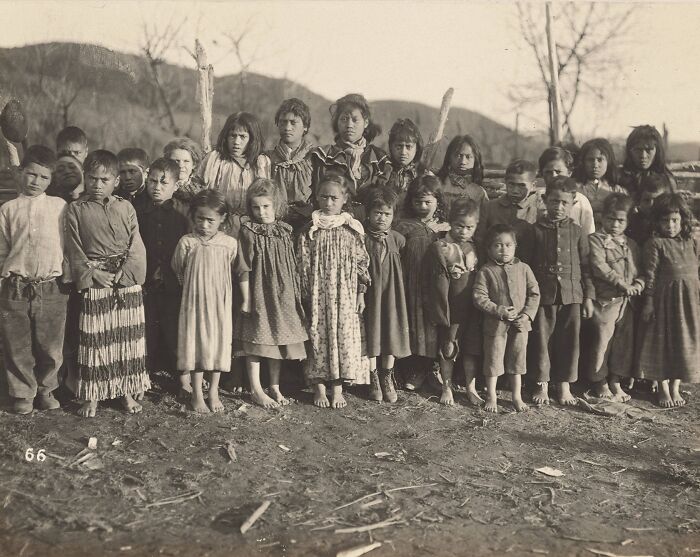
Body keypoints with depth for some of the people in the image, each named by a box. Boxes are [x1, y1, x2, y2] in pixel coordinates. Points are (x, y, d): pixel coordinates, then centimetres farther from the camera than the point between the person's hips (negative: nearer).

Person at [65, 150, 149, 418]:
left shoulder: (125, 207, 3)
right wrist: (92, 274, -13)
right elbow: (75, 250, -2)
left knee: (128, 336, 8)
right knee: (93, 339, 3)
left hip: (127, 281, 2)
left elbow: (136, 247, -1)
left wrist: (124, 273, -13)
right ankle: (90, 396, 14)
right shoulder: (76, 209, 1)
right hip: (93, 283, -1)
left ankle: (128, 392, 20)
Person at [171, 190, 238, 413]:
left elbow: (233, 273, 7)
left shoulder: (230, 244, -5)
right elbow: (177, 270, 5)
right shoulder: (187, 243, -8)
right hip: (194, 301, -1)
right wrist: (192, 286, 8)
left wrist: (223, 291, 7)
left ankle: (214, 393, 23)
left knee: (219, 344, 8)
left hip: (220, 302, 1)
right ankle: (197, 395, 15)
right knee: (196, 344, 4)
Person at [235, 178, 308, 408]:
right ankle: (256, 390, 10)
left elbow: (293, 267, 11)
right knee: (255, 340, 0)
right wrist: (246, 299, -11)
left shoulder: (284, 232, 5)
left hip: (282, 295, 5)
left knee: (278, 339, 11)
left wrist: (295, 294, 10)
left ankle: (275, 387, 23)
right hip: (257, 293, -4)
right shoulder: (248, 232, -8)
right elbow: (243, 269, -9)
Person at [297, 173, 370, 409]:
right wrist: (304, 295, -3)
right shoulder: (310, 231, 0)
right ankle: (319, 387, 12)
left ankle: (338, 388, 12)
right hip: (318, 296, -1)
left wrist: (361, 293, 2)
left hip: (345, 295, 1)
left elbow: (362, 263, 5)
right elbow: (302, 265, 1)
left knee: (344, 335, 2)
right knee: (318, 336, 2)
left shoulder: (353, 230, 2)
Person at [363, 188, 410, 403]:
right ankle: (373, 379, 18)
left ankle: (387, 378, 21)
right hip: (369, 291, -2)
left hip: (391, 292, 2)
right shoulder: (361, 238, -7)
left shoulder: (397, 239, 2)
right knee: (371, 334, 4)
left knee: (391, 331, 7)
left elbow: (402, 268, 10)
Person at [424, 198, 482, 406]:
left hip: (472, 309, 4)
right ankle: (447, 388, 21)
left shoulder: (474, 248, 7)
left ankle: (471, 388, 21)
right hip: (450, 309, -4)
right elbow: (438, 283, -10)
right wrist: (441, 313, -13)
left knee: (472, 349, 9)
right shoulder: (440, 248, -9)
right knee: (447, 350, 6)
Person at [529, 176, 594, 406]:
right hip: (543, 294, -1)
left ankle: (565, 385, 19)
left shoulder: (577, 232, 5)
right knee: (541, 340, 3)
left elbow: (585, 266, 8)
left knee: (569, 340, 6)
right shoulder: (536, 230, 1)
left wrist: (589, 296, 5)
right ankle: (542, 385, 16)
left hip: (571, 294, 1)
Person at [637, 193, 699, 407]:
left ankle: (675, 388, 22)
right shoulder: (655, 243, -7)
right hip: (664, 298, -4)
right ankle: (663, 389, 16)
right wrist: (648, 301, -12)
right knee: (662, 341, 3)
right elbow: (650, 273, -9)